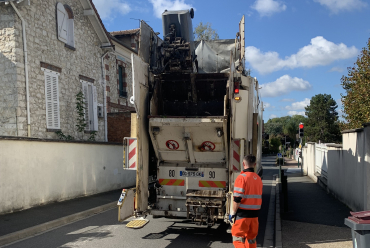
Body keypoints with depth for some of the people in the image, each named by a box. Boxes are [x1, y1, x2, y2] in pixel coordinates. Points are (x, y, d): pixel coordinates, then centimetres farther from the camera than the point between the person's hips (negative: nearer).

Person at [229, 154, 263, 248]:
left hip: (242, 214, -7)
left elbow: (237, 199, -19)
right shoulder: (258, 178, 9)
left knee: (238, 238, 2)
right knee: (252, 239, 18)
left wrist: (232, 213, -10)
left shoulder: (241, 177, -15)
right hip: (254, 214, 7)